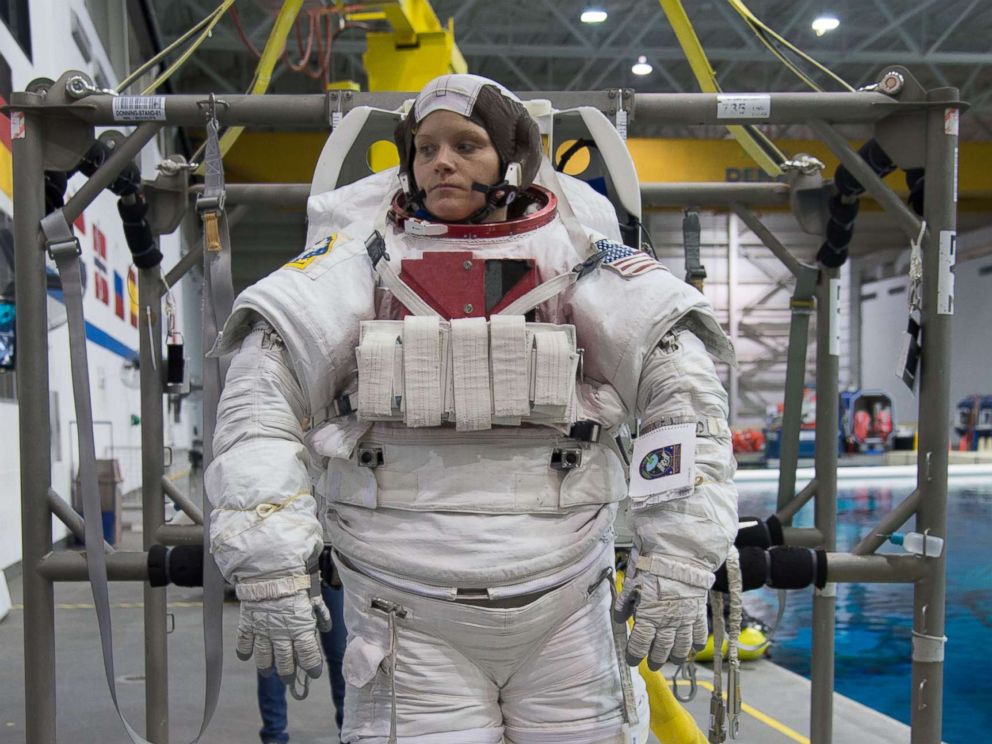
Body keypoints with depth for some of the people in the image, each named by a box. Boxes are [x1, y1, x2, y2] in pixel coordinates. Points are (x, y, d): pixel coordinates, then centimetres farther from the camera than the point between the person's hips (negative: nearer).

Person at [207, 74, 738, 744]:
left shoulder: (578, 256, 2)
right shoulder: (365, 255, 3)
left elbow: (684, 387, -4)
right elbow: (262, 393, -3)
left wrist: (679, 560, -11)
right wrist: (267, 560, -12)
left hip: (565, 606, 1)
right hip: (403, 614, 0)